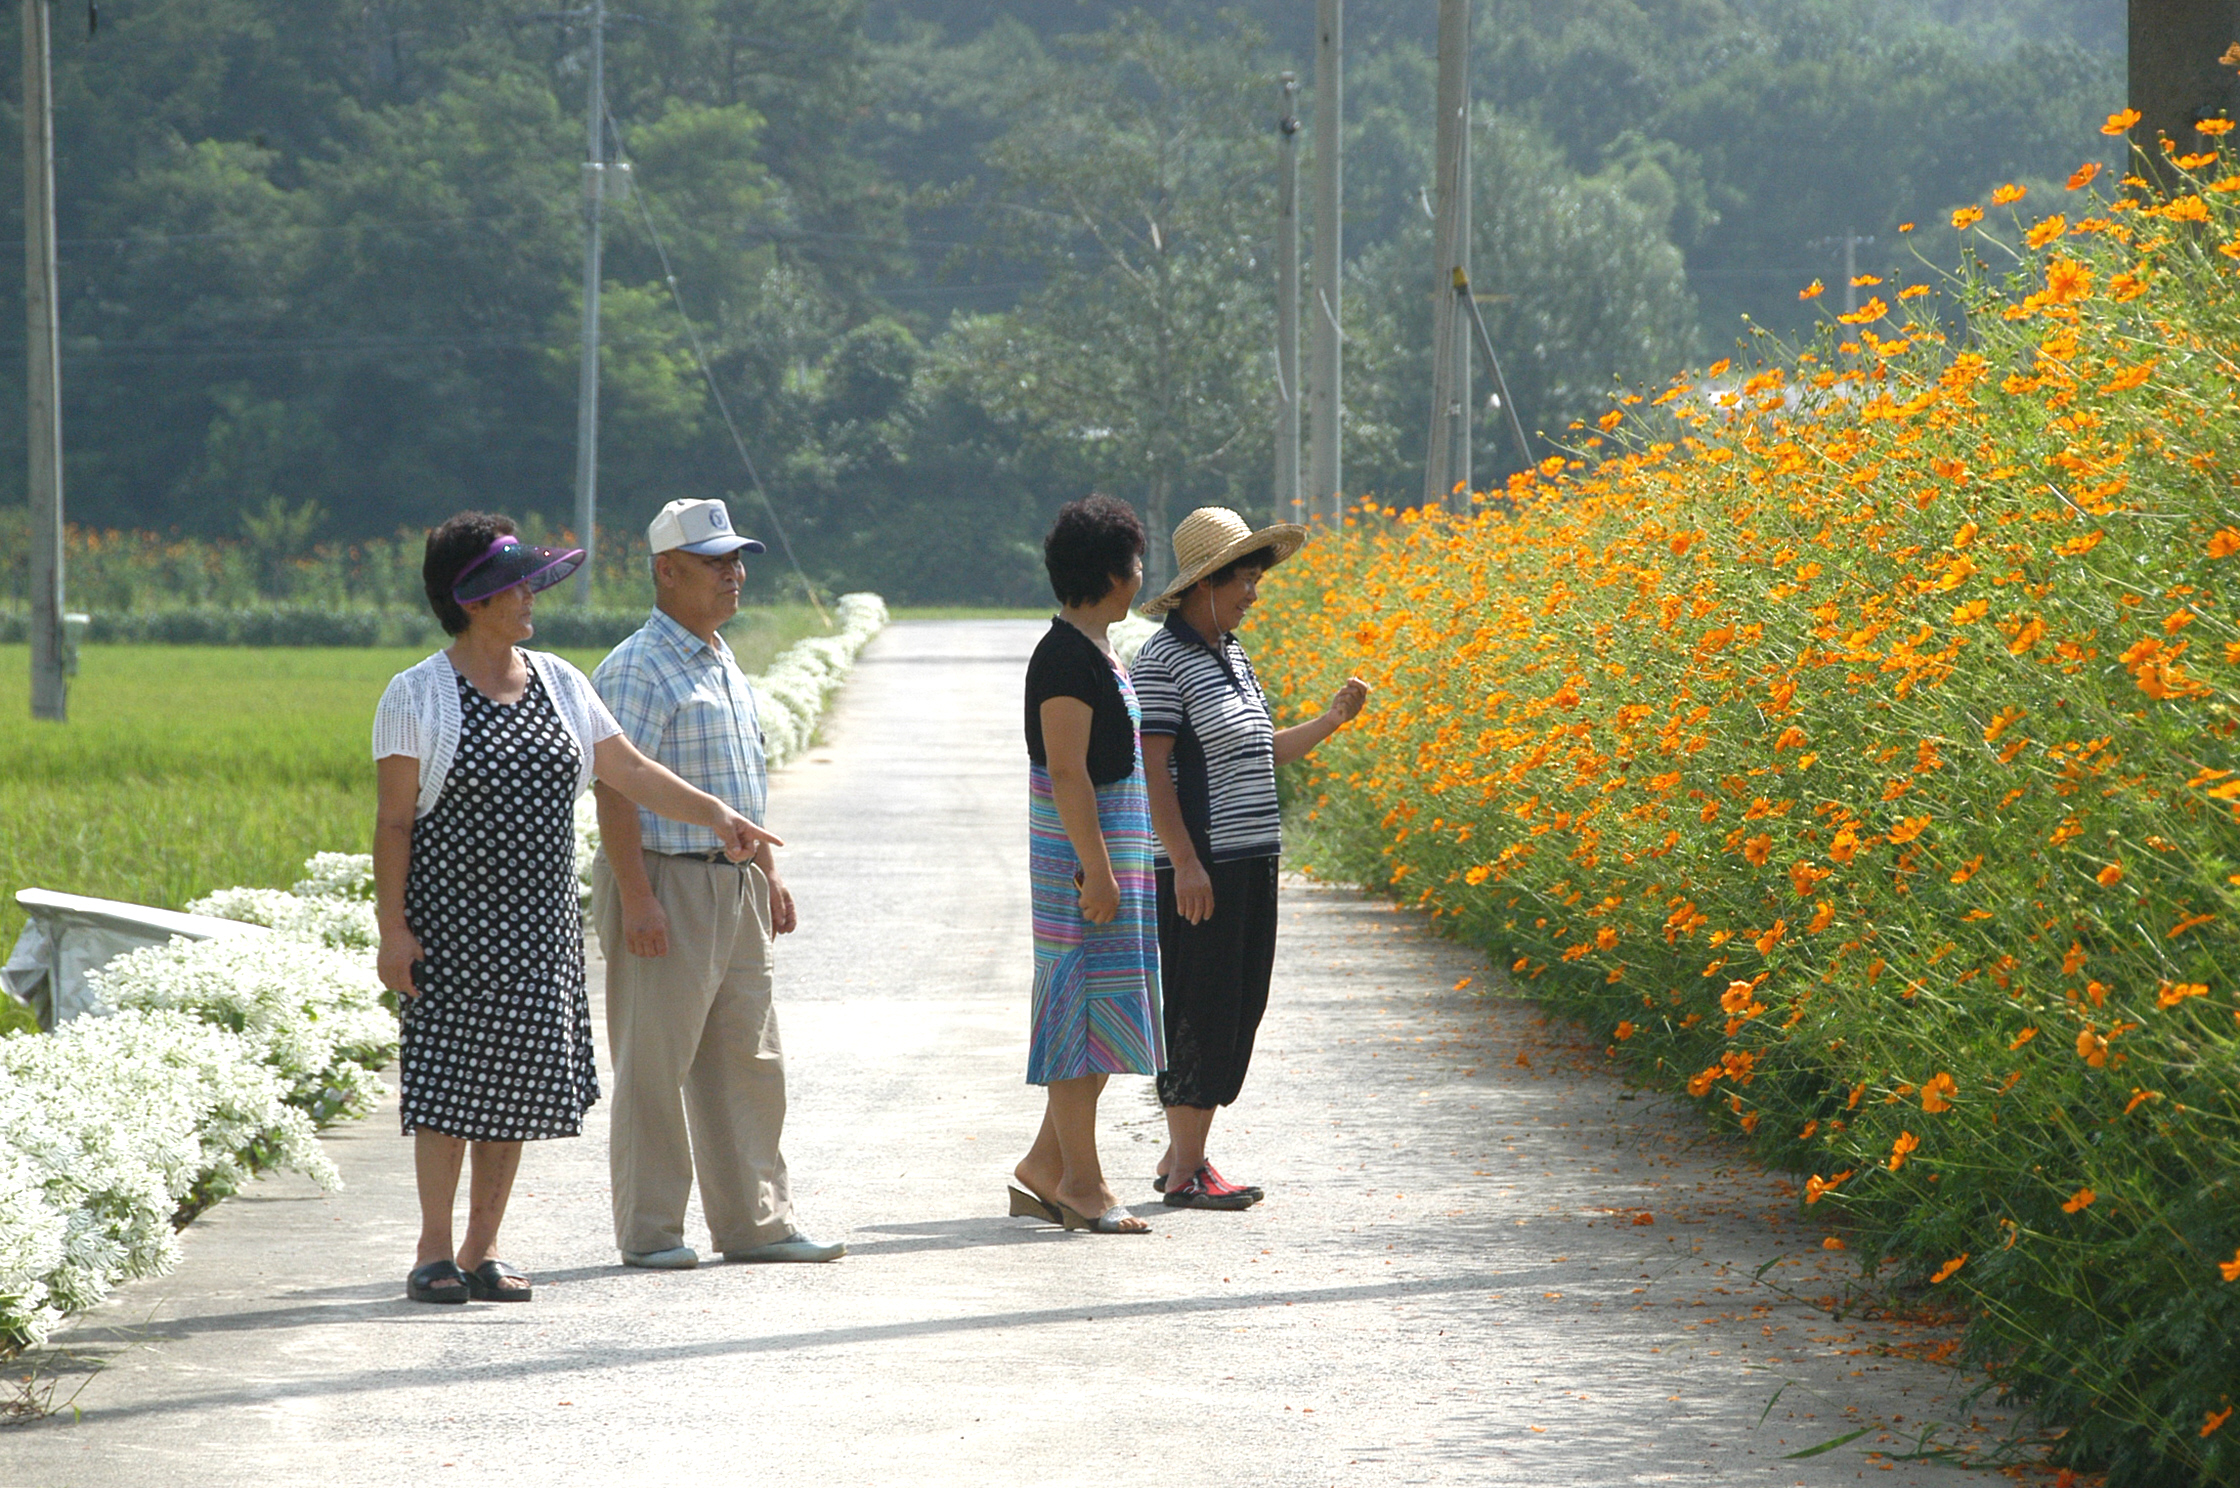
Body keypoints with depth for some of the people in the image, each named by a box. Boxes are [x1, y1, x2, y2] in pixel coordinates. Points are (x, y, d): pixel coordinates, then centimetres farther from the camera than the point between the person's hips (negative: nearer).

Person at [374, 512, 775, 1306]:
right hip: (451, 917, -5)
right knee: (450, 1074, -6)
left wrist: (713, 813, -1)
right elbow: (394, 821, -7)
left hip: (537, 924, 5)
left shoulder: (557, 683, 9)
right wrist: (392, 926, -13)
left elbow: (630, 770, 10)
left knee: (517, 1082, 4)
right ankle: (435, 1254, 1)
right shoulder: (418, 696, -6)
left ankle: (483, 1251, 11)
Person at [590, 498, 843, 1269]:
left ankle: (754, 1220, 16)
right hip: (666, 883, -9)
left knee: (748, 1060, 10)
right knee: (655, 1066, -3)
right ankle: (649, 1233, 2)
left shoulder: (726, 665, 17)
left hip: (735, 886, 9)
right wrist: (636, 897, -23)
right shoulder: (639, 669, -12)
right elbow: (614, 789, -17)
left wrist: (768, 871, 21)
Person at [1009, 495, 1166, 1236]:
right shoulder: (1068, 657, -15)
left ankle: (1044, 1167, 16)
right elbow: (1066, 770, -20)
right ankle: (1081, 1182, -4)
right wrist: (1096, 867, -22)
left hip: (1110, 858, 10)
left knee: (1098, 1018, 11)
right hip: (1085, 861, -10)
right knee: (1086, 1009, -7)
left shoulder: (1094, 653, 16)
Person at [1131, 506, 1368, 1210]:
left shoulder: (1230, 655, 16)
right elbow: (1152, 767, -16)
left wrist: (1331, 719, 14)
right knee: (1198, 1011, -6)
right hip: (1200, 869, -9)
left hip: (1251, 862, 9)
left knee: (1235, 1010, 10)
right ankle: (1184, 1171, -1)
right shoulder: (1164, 662, -11)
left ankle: (1184, 1154, 19)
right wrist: (1184, 862, -20)